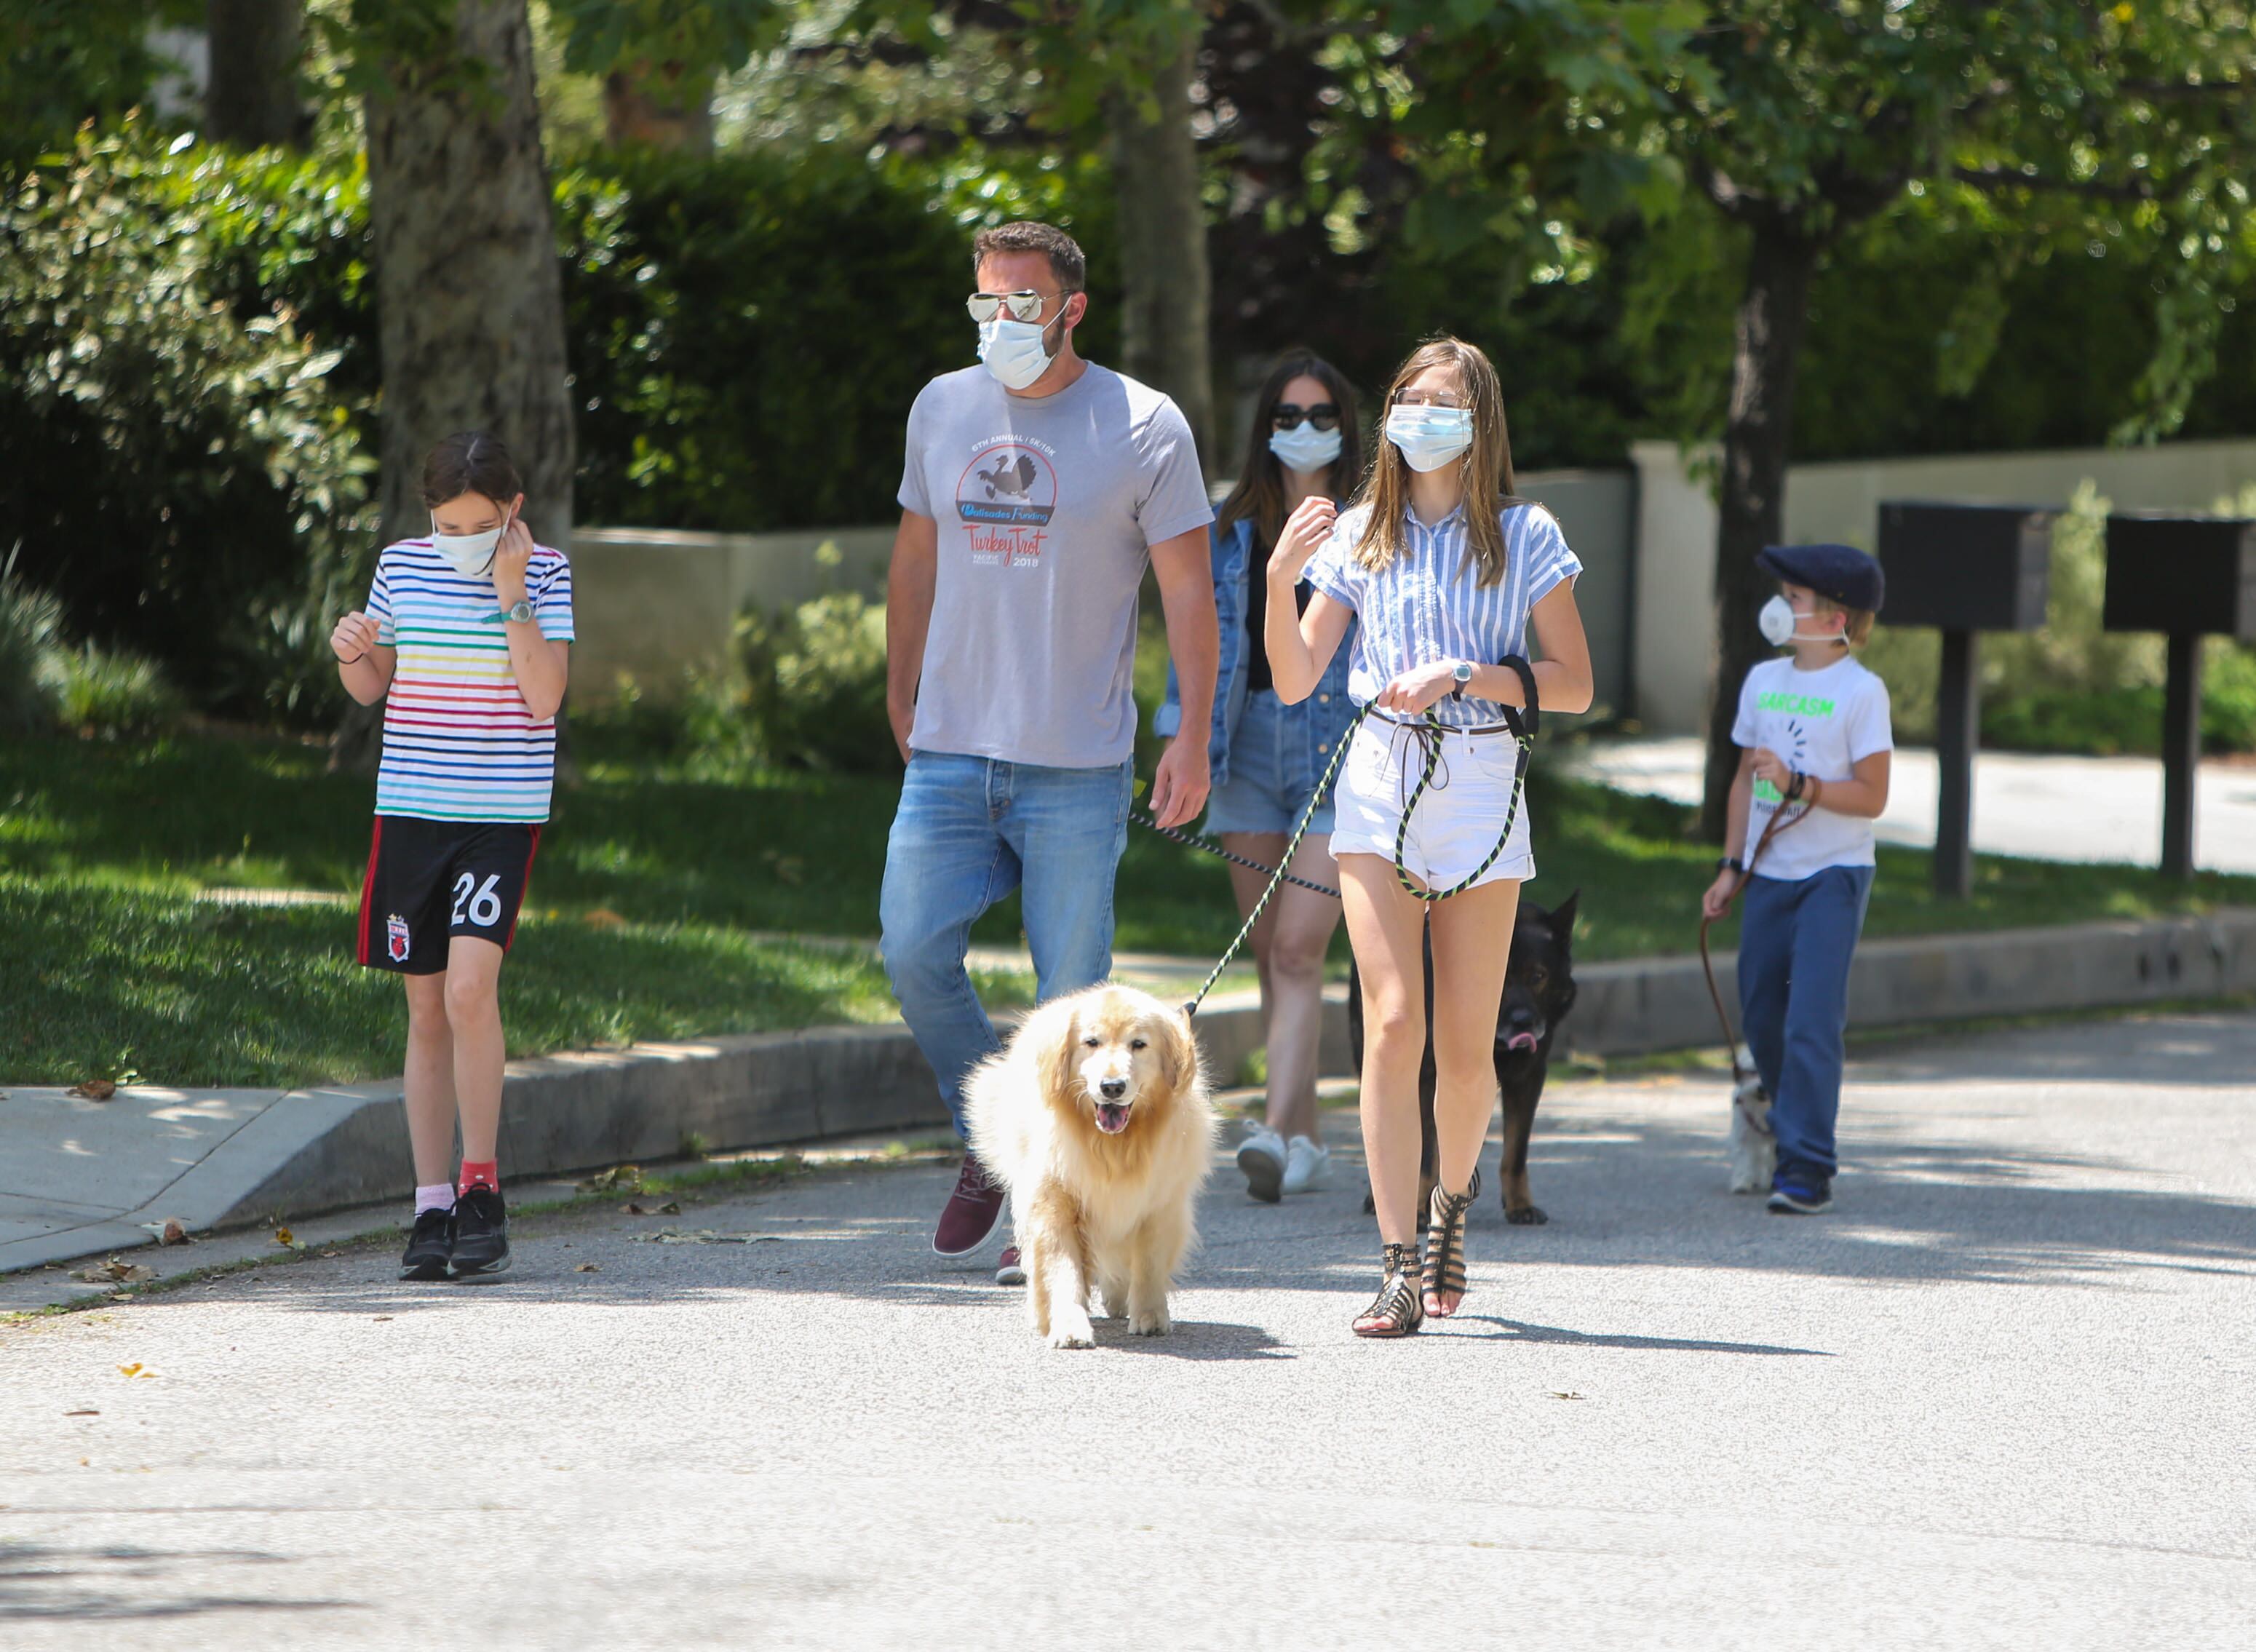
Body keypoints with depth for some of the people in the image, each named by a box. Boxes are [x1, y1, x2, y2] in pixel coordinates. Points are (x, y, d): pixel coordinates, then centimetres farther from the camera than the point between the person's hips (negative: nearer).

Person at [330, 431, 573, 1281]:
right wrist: (351, 651, -8)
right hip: (410, 807, 3)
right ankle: (432, 1206, 9)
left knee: (470, 989, -18)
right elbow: (372, 686, 14)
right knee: (426, 1010, 5)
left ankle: (481, 1193, -8)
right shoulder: (402, 567, 5)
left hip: (501, 813, -3)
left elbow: (545, 697, -11)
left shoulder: (546, 575, -3)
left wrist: (511, 595, -17)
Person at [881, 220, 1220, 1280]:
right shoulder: (943, 409, 10)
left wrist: (1193, 738, -9)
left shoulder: (1143, 427, -3)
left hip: (1077, 766, -4)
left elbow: (1188, 588, -2)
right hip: (950, 754, 4)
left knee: (1072, 994, -3)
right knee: (913, 952, -7)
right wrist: (900, 697, 20)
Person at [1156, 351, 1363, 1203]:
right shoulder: (1232, 530, 11)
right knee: (1271, 957, 5)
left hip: (1343, 756, -4)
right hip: (1253, 748, 4)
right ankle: (1308, 1139, 13)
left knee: (1298, 949, -15)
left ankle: (1277, 1132, -22)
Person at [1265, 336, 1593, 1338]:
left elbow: (1574, 686, 1)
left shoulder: (1525, 538, 3)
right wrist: (1282, 578, -10)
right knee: (1393, 1022, -13)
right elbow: (1294, 683, 6)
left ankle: (1451, 1208, 31)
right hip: (1378, 782, 0)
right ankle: (1400, 1267, -14)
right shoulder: (1360, 537, 7)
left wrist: (1462, 674, -12)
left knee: (1466, 1044, 3)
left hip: (1480, 789, 0)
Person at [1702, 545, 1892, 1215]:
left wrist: (1797, 784, -21)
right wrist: (1730, 868, 13)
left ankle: (1808, 1168, -12)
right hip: (1769, 875, 6)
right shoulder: (1763, 681, 10)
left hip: (1832, 877, -6)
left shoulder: (1861, 692, -9)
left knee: (1811, 1021, -13)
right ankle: (1790, 1133, 27)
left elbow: (1871, 797, -11)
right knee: (1761, 1018, 9)